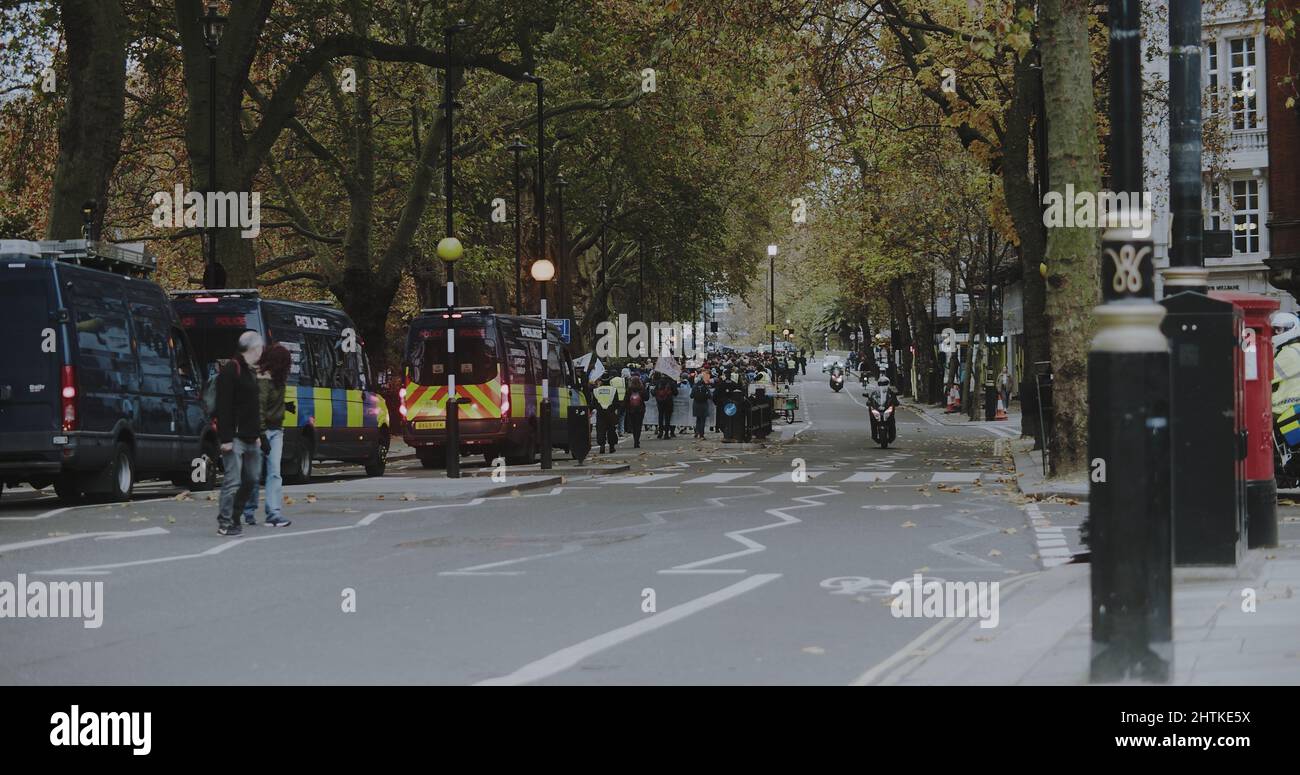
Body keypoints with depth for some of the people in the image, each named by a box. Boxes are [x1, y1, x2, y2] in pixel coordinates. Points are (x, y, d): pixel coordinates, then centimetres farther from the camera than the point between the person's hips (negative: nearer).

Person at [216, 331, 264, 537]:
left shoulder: (249, 371, 18)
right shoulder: (231, 370, -13)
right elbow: (224, 406, -18)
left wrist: (257, 434, 21)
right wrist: (226, 438, -22)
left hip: (249, 438, 10)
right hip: (235, 438, -10)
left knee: (251, 478, 14)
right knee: (233, 481, -9)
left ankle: (234, 517, 23)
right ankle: (225, 523, -5)